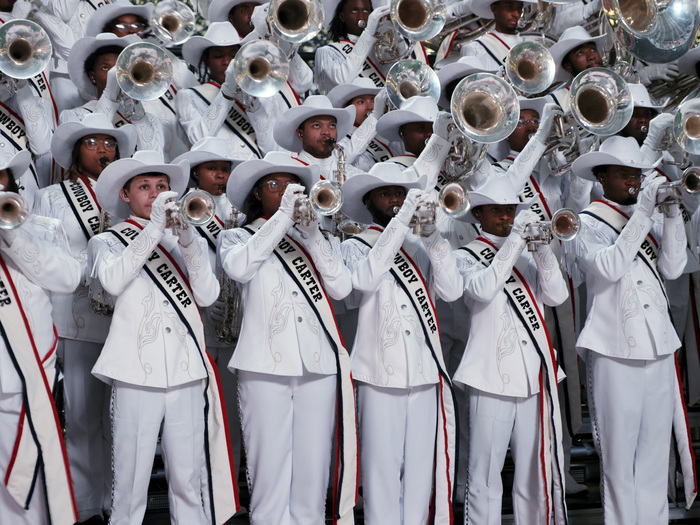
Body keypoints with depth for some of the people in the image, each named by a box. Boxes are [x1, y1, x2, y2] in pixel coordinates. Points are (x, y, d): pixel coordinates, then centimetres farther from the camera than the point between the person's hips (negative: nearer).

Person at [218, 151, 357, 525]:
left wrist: (312, 236, -6)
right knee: (270, 470, -4)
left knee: (312, 474, 3)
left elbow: (341, 288, 2)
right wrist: (282, 217, -12)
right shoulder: (237, 238, 12)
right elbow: (238, 268, -12)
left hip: (318, 364, 3)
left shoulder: (319, 239, 19)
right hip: (266, 366, -2)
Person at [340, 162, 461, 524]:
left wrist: (432, 235, -8)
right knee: (382, 468, -4)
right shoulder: (356, 247, 6)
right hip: (381, 374, -4)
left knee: (420, 467, 6)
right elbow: (364, 279, -17)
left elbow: (451, 290, 1)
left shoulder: (419, 248, 15)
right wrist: (401, 220, -18)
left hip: (425, 373, 4)